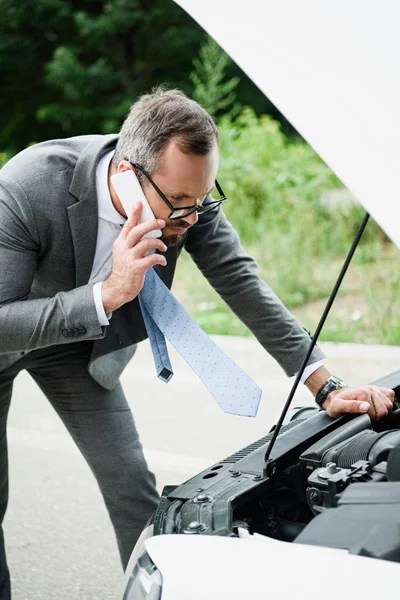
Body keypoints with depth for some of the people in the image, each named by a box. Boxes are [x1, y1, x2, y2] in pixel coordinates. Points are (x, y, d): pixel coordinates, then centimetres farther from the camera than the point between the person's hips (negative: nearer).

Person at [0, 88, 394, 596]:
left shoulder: (186, 192, -25)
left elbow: (243, 284, -19)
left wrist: (326, 385, -21)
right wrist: (108, 293, -47)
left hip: (74, 343, 3)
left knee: (132, 486, -3)